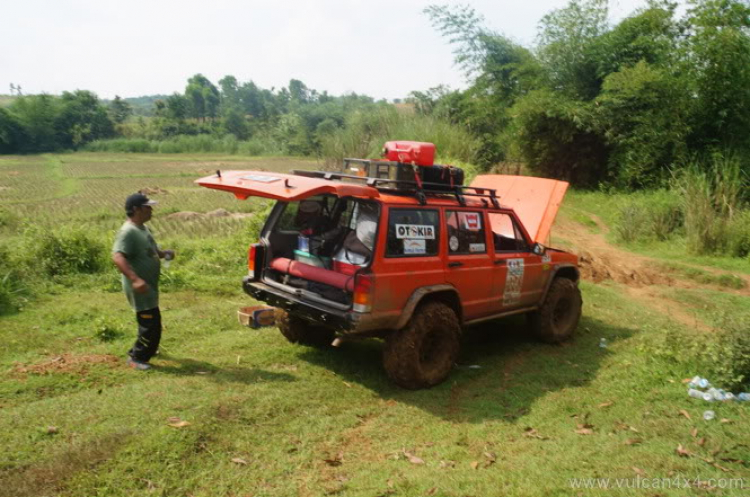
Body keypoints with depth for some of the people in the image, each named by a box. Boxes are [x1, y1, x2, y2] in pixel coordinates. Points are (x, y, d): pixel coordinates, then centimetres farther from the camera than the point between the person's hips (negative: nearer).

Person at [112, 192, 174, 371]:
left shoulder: (143, 228, 9)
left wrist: (164, 253, 5)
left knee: (150, 322, 24)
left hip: (150, 286, 10)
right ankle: (136, 358, 10)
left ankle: (139, 350, 43)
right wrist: (135, 279, -42)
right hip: (140, 288, -10)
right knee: (151, 324, -6)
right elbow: (117, 257, -33)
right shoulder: (128, 232, -22)